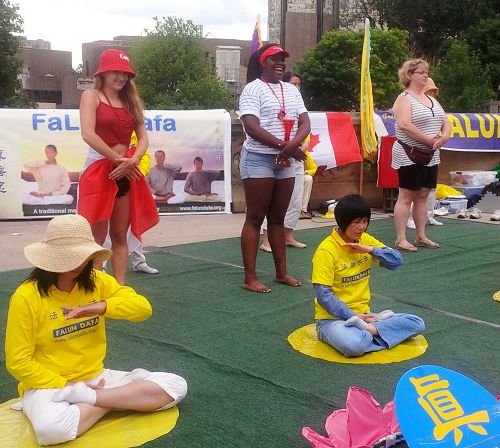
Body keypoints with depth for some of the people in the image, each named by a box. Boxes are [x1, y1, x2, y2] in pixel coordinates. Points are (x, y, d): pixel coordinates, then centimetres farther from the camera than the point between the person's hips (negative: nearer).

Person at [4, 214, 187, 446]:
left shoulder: (97, 281, 0)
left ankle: (89, 398, -15)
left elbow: (143, 307, -7)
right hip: (48, 385, -5)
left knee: (176, 386, -12)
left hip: (95, 378, 5)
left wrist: (101, 306, -23)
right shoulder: (26, 296, -13)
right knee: (51, 428, -42)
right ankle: (125, 398, -18)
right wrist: (66, 386, -16)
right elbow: (18, 362, -11)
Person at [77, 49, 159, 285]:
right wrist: (119, 160, -14)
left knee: (120, 236, 7)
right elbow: (88, 134, -14)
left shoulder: (130, 100, 15)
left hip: (126, 174, 5)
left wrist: (133, 161, -13)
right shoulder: (91, 96, 0)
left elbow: (143, 137, 7)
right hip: (98, 171, -5)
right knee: (97, 238, -3)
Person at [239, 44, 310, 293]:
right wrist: (284, 146, -19)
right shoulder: (253, 88, -5)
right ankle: (250, 278, 2)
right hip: (259, 159, -6)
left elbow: (305, 123, 6)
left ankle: (281, 272, 21)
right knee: (255, 219, -3)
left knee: (278, 218, 13)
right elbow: (251, 127, -17)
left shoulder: (291, 90, 15)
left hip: (286, 161, 6)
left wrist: (293, 144, -15)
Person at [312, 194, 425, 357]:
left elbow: (397, 261, 5)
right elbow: (323, 295, -17)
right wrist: (353, 316, -19)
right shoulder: (326, 250, -15)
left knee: (417, 324, -8)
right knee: (354, 346, -40)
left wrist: (370, 250, -11)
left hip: (362, 315, 7)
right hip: (333, 318, -7)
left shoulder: (366, 240, 6)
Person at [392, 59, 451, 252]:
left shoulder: (432, 100, 17)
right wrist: (429, 140, -21)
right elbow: (404, 124, -23)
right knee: (406, 197, -5)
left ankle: (421, 236, 19)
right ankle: (400, 239, 0)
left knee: (422, 196, 11)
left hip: (431, 157, 8)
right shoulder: (404, 99, -7)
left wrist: (444, 136, -6)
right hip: (409, 156, -7)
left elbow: (446, 122, 17)